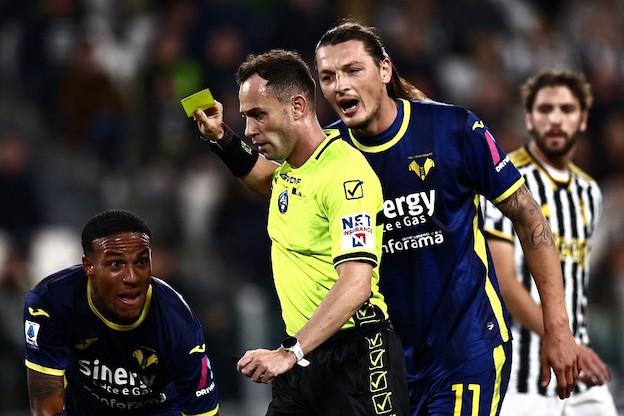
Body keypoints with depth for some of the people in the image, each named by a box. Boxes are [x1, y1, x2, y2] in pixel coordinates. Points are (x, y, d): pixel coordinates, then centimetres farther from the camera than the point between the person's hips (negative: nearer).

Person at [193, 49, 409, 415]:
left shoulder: (344, 174, -19)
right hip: (302, 353, 8)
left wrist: (291, 353, -34)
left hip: (355, 357, -8)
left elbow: (356, 284, -28)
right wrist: (221, 137, 19)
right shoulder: (289, 164, 8)